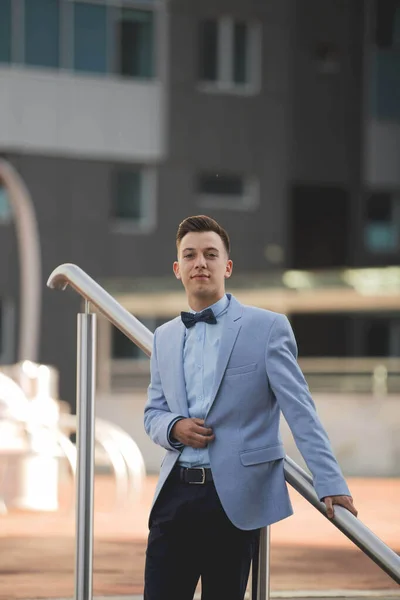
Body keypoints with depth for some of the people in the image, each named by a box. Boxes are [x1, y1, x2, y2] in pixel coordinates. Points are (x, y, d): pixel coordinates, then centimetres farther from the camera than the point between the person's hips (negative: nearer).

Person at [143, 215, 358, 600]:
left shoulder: (267, 328, -2)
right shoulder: (165, 337, 14)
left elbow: (300, 411, -7)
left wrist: (329, 483, -16)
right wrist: (173, 427, -4)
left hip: (235, 499, -4)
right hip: (175, 493, 4)